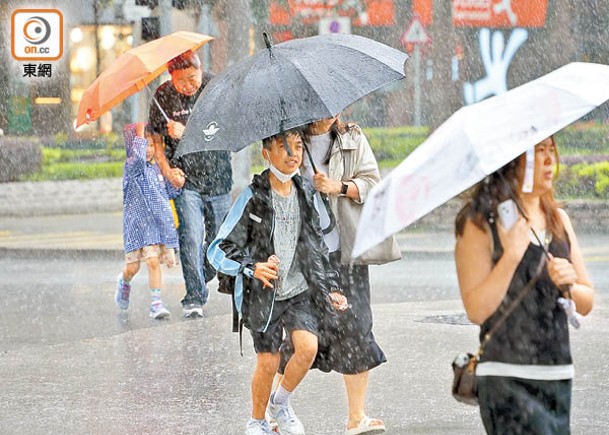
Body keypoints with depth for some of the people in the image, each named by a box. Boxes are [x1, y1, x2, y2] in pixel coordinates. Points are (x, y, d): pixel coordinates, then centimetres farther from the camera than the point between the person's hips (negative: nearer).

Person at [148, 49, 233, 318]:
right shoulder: (163, 95, -3)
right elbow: (156, 137, 6)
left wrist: (187, 133, -21)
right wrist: (167, 170, -8)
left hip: (218, 177, 1)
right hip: (186, 179, -1)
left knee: (220, 240, 8)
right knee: (191, 239, -14)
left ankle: (200, 280, 34)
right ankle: (194, 298, -7)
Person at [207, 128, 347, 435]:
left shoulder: (305, 193, 3)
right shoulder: (253, 198, -11)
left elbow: (317, 246, 17)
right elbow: (218, 251, -10)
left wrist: (329, 288, 13)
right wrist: (252, 268, -26)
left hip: (299, 289, 3)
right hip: (262, 294, -3)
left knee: (308, 347, -16)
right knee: (268, 362, -1)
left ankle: (281, 402, 11)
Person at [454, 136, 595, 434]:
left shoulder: (559, 219, 12)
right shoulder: (481, 223, -5)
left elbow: (587, 303, 15)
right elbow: (476, 310, -13)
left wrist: (568, 285, -6)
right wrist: (511, 257, -21)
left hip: (557, 376, 6)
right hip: (507, 381, -6)